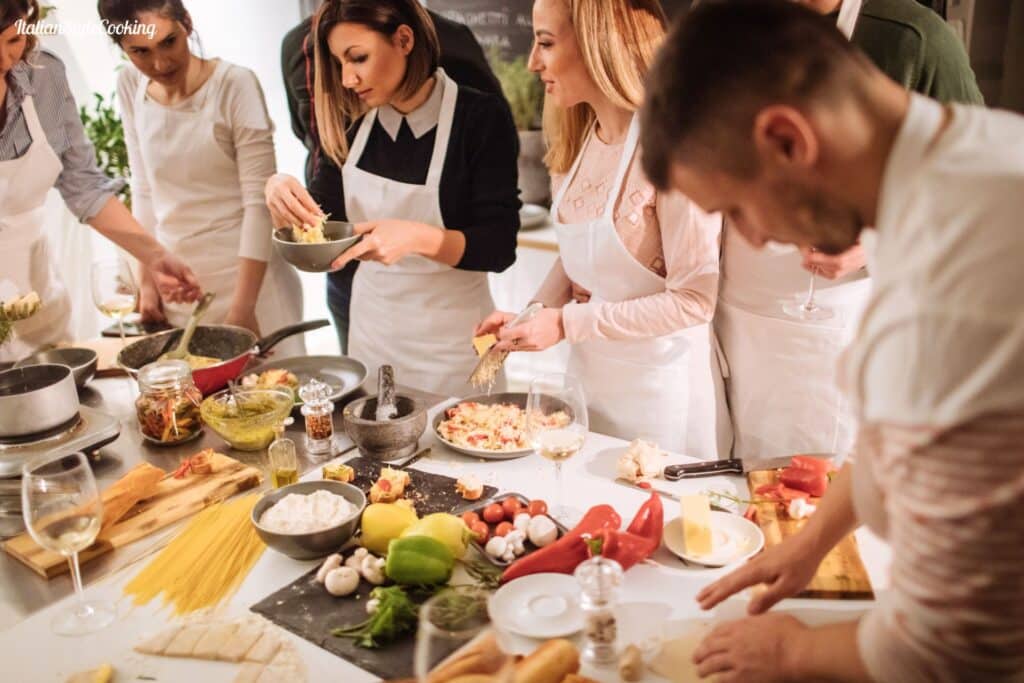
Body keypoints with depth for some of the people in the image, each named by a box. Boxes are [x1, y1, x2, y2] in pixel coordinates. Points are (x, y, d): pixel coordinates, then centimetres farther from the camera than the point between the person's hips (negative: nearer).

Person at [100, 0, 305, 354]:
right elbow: (144, 188, 8)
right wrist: (148, 278, 7)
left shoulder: (235, 85, -14)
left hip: (245, 271, -4)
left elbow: (259, 201, -15)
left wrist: (242, 307, -17)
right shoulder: (130, 86, 1)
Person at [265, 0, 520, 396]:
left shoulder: (480, 118, -16)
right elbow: (322, 216, 5)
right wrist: (282, 194, -16)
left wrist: (417, 237, -34)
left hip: (450, 337, -4)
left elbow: (499, 247, -18)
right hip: (370, 326, 5)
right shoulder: (353, 121, -2)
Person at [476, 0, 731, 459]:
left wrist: (568, 324, -22)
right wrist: (531, 318, -4)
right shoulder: (577, 141, 2)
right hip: (587, 373, 7)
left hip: (659, 387, -7)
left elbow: (694, 301, -21)